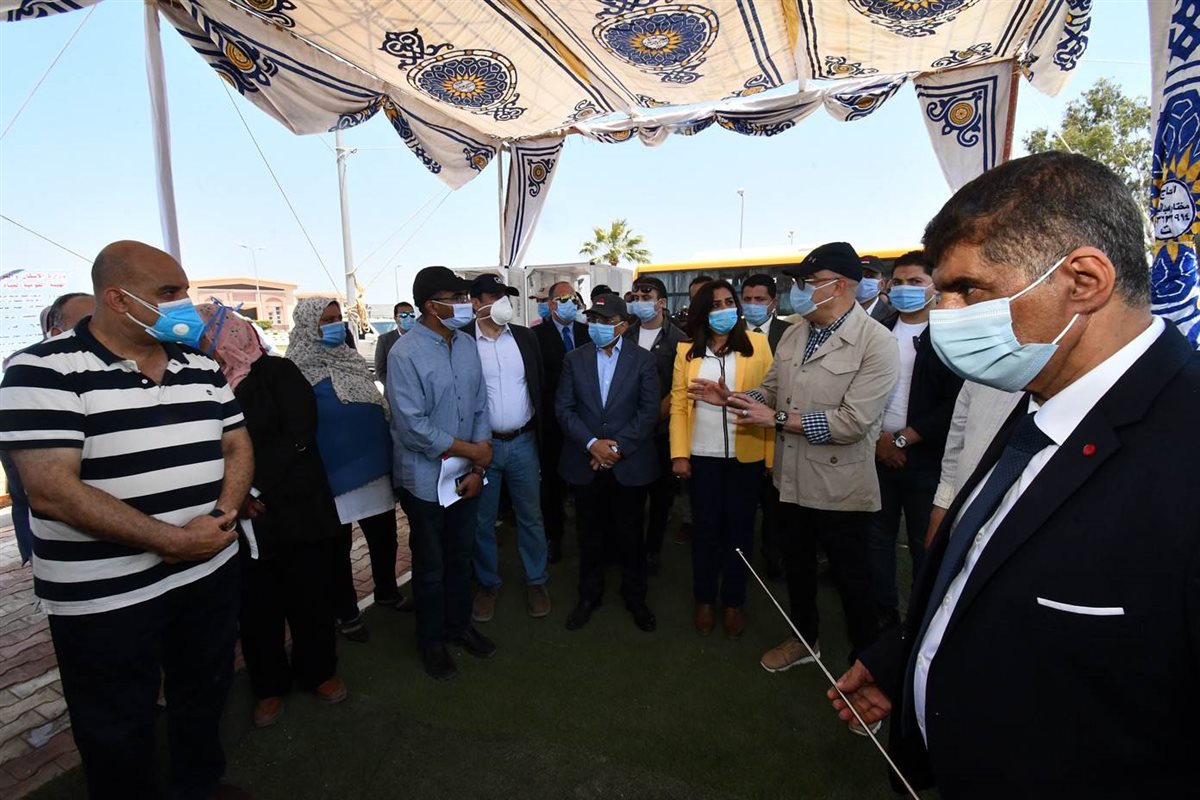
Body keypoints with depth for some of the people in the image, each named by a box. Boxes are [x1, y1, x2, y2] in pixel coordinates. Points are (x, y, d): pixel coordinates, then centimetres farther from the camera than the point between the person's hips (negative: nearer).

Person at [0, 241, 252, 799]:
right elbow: (51, 489, -21)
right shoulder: (46, 371, -14)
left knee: (204, 696, 24)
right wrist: (173, 540, -23)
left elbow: (237, 444, 8)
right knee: (119, 731, 15)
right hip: (106, 597, -5)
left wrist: (225, 513, -10)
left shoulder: (200, 365, 4)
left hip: (211, 573, 6)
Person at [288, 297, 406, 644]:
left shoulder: (350, 359, 10)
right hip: (334, 472, -6)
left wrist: (389, 450, 17)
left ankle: (387, 591, 38)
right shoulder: (299, 369, -12)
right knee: (339, 546, 10)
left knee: (384, 535, 16)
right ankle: (346, 612, 27)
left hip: (374, 465, 7)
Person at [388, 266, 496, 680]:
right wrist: (473, 450, -16)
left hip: (466, 475, 5)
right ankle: (431, 640, 37)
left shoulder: (467, 344, -2)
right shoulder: (405, 354, -18)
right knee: (430, 566, 14)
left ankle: (459, 624, 43)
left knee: (461, 556, 21)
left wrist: (478, 468, -5)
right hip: (426, 480, -5)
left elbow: (480, 407, 1)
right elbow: (413, 427, -22)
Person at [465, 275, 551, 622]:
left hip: (523, 442, 2)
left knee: (531, 516, 14)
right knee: (482, 521, 13)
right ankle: (488, 584, 33)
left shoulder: (525, 336, 3)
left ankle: (536, 580, 32)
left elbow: (540, 385, 7)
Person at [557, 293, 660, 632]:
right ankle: (589, 595, 33)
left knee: (631, 534, 11)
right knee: (590, 533, 14)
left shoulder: (643, 360, -2)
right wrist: (592, 444, -13)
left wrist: (618, 446, -14)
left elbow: (649, 410, -6)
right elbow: (564, 408, -2)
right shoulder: (574, 359, 3)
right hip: (585, 461, 2)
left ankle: (635, 596, 32)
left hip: (630, 462, -1)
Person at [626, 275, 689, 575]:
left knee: (661, 492, 8)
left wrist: (655, 415, -11)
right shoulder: (626, 335, 6)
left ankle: (653, 548, 26)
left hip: (662, 430, -1)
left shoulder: (678, 340, -2)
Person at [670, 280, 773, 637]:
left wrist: (772, 452, -8)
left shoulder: (757, 344, -1)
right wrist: (679, 453, -4)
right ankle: (704, 600, 29)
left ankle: (733, 602, 29)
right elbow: (678, 403, 2)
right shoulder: (687, 350, 3)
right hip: (702, 455, 1)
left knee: (739, 527, 11)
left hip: (746, 454, -1)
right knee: (705, 526, 12)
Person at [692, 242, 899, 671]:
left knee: (851, 578, 14)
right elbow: (772, 391, 11)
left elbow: (854, 421, -25)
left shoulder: (877, 343, -18)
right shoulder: (792, 334, 4)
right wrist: (730, 398, -7)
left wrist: (778, 419, -24)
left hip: (840, 484, -6)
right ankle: (804, 638, 47)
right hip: (792, 478, 7)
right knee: (796, 566, 23)